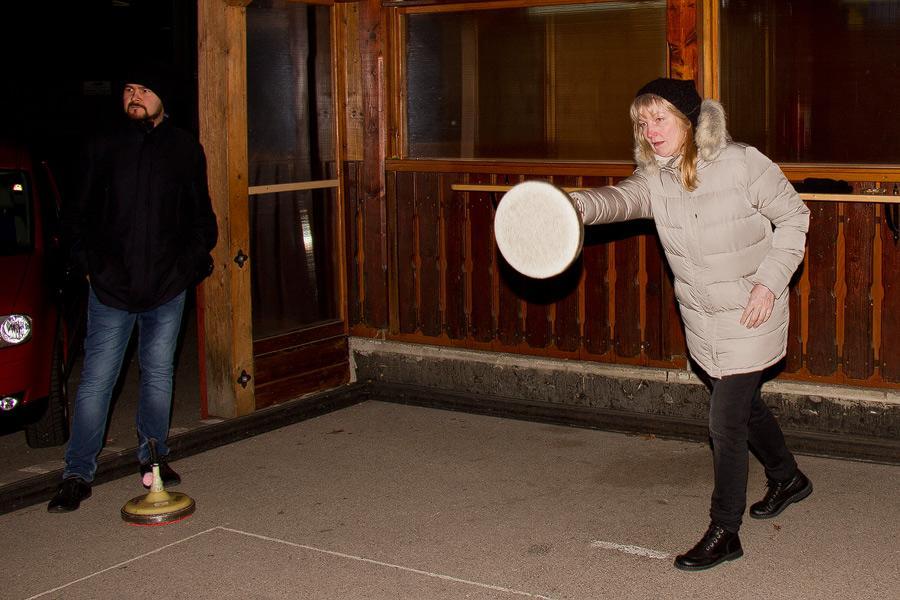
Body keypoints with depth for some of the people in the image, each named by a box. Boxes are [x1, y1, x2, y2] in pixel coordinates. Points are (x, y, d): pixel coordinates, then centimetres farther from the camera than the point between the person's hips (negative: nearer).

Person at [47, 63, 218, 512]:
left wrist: (192, 264, 2)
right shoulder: (103, 147, 2)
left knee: (158, 374, 12)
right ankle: (77, 474, 6)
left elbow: (202, 217, 11)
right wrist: (89, 264, -1)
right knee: (96, 380, -1)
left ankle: (153, 458, 28)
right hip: (110, 287, -1)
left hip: (167, 288, 1)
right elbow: (77, 216, 7)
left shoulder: (185, 149, 4)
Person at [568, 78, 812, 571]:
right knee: (743, 405, 23)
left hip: (750, 318, -6)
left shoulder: (741, 164, -19)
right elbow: (621, 198, -28)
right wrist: (578, 206, -50)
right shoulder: (656, 179, -6)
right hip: (700, 322, 6)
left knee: (725, 423, -6)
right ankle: (787, 479, 49)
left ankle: (724, 533, 8)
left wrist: (770, 281, -16)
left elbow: (793, 216, -7)